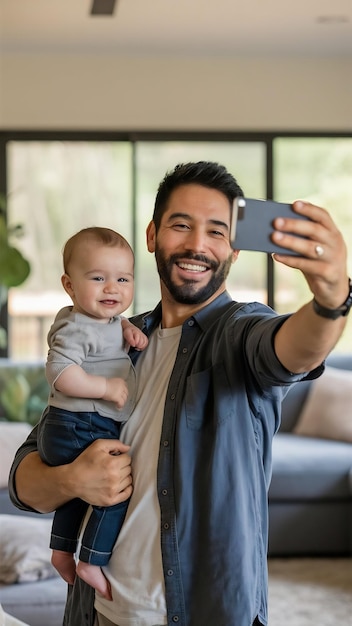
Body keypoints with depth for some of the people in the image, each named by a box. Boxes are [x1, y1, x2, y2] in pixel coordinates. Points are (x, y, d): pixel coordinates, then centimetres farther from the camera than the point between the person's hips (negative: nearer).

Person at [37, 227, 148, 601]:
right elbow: (60, 372, -31)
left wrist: (129, 330, 13)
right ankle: (92, 563, -5)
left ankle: (62, 550, 44)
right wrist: (107, 386, -25)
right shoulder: (76, 329, -19)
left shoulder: (105, 319, 10)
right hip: (79, 430, -11)